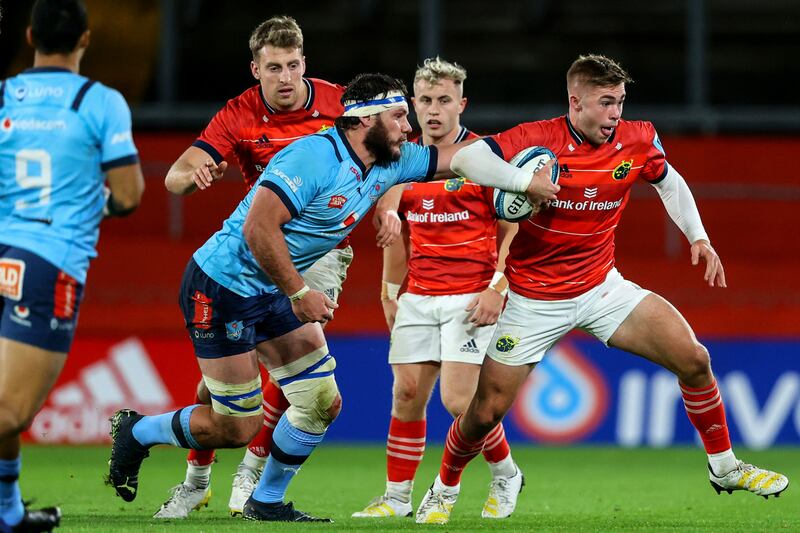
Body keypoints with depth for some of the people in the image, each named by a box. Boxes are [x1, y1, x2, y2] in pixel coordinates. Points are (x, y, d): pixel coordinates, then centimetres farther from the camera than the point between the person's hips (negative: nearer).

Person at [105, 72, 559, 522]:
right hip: (221, 287, -9)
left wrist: (529, 182, 12)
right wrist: (300, 294, -23)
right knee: (237, 428, -6)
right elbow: (259, 228, -28)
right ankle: (138, 432, 17)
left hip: (275, 293, 9)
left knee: (324, 403, 3)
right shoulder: (315, 157, -24)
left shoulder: (388, 166, 3)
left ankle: (267, 502, 19)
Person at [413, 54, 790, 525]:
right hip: (533, 299, -3)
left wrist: (699, 238, 3)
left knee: (693, 358, -10)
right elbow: (465, 157, -25)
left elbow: (669, 182, 14)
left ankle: (725, 467, 8)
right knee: (485, 411, -3)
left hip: (602, 287, 3)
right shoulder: (537, 141, -19)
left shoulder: (637, 141, -6)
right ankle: (445, 489, 26)